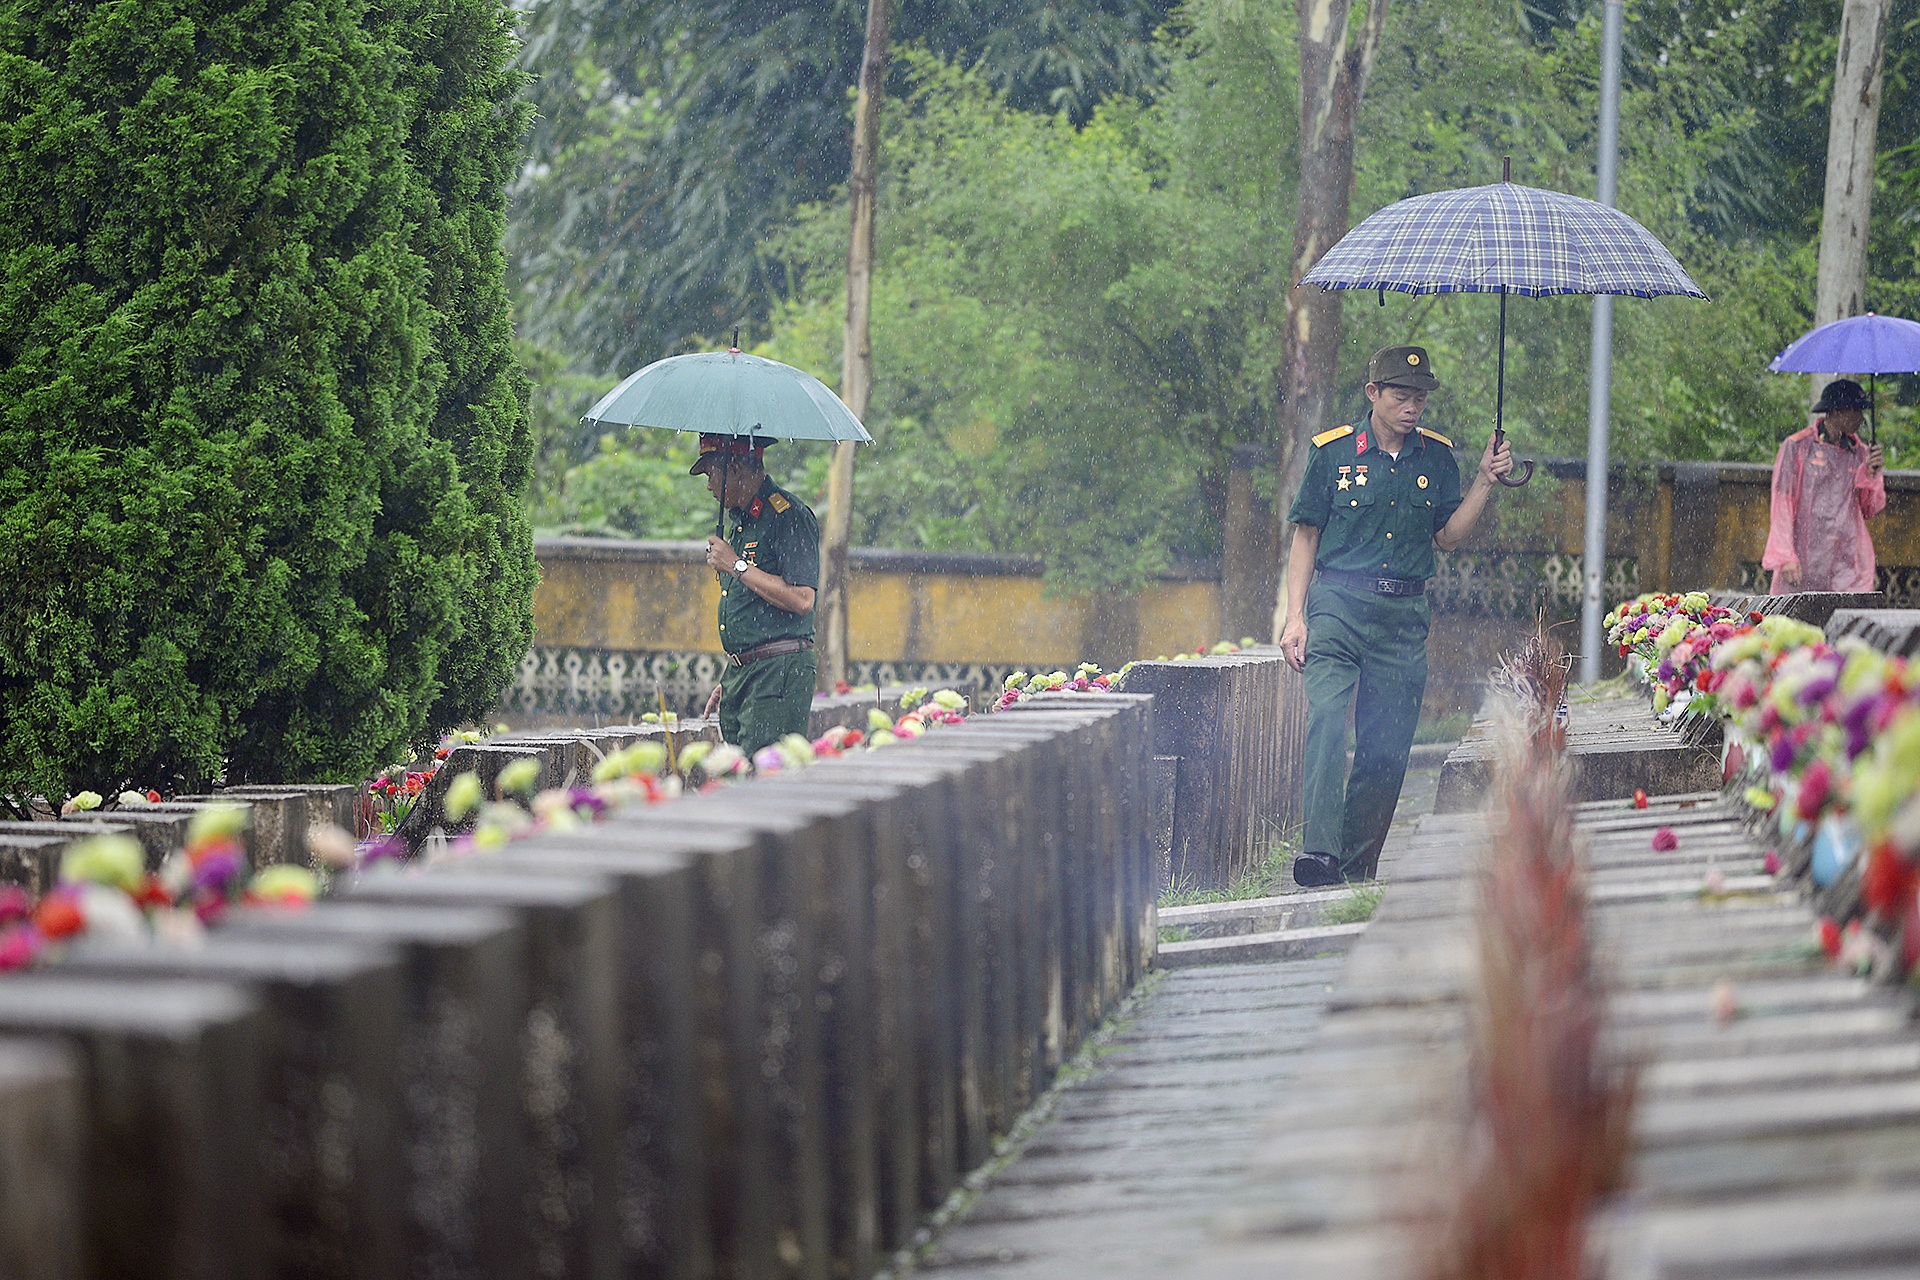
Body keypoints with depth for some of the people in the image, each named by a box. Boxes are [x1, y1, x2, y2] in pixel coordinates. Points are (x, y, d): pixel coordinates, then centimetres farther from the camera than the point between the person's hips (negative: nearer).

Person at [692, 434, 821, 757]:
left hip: (780, 672, -10)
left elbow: (801, 599, -22)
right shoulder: (740, 522, 20)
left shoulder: (789, 518, -11)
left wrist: (738, 567, -15)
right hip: (741, 670, 10)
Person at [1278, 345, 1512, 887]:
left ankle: (1358, 866, 11)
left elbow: (1447, 536, 13)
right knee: (1326, 723, -22)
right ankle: (1319, 852, -32)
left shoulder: (1437, 456, 9)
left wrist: (1485, 482, 1)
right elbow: (1306, 536, 6)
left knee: (1387, 749, 2)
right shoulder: (1333, 452, 1)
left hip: (1403, 617, 3)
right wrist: (1295, 616, -1)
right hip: (1337, 606, -3)